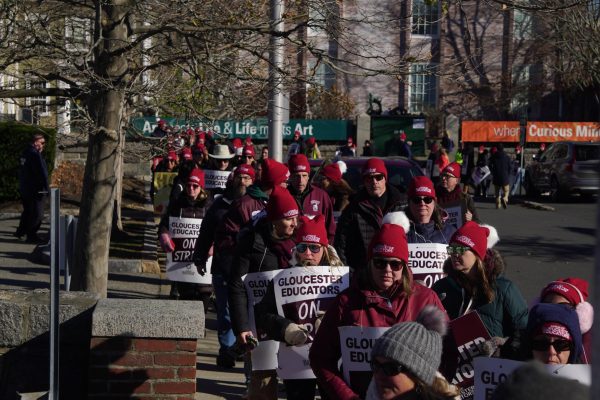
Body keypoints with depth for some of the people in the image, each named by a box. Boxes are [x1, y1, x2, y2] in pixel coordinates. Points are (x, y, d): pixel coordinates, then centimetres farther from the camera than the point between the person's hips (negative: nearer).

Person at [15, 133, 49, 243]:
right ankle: (31, 236, 2)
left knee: (27, 211, 22)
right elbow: (42, 173, -22)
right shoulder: (35, 155, -19)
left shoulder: (24, 153, 12)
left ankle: (20, 232, 31)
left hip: (24, 189, 10)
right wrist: (46, 188, -16)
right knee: (37, 214, -2)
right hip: (36, 190, -9)